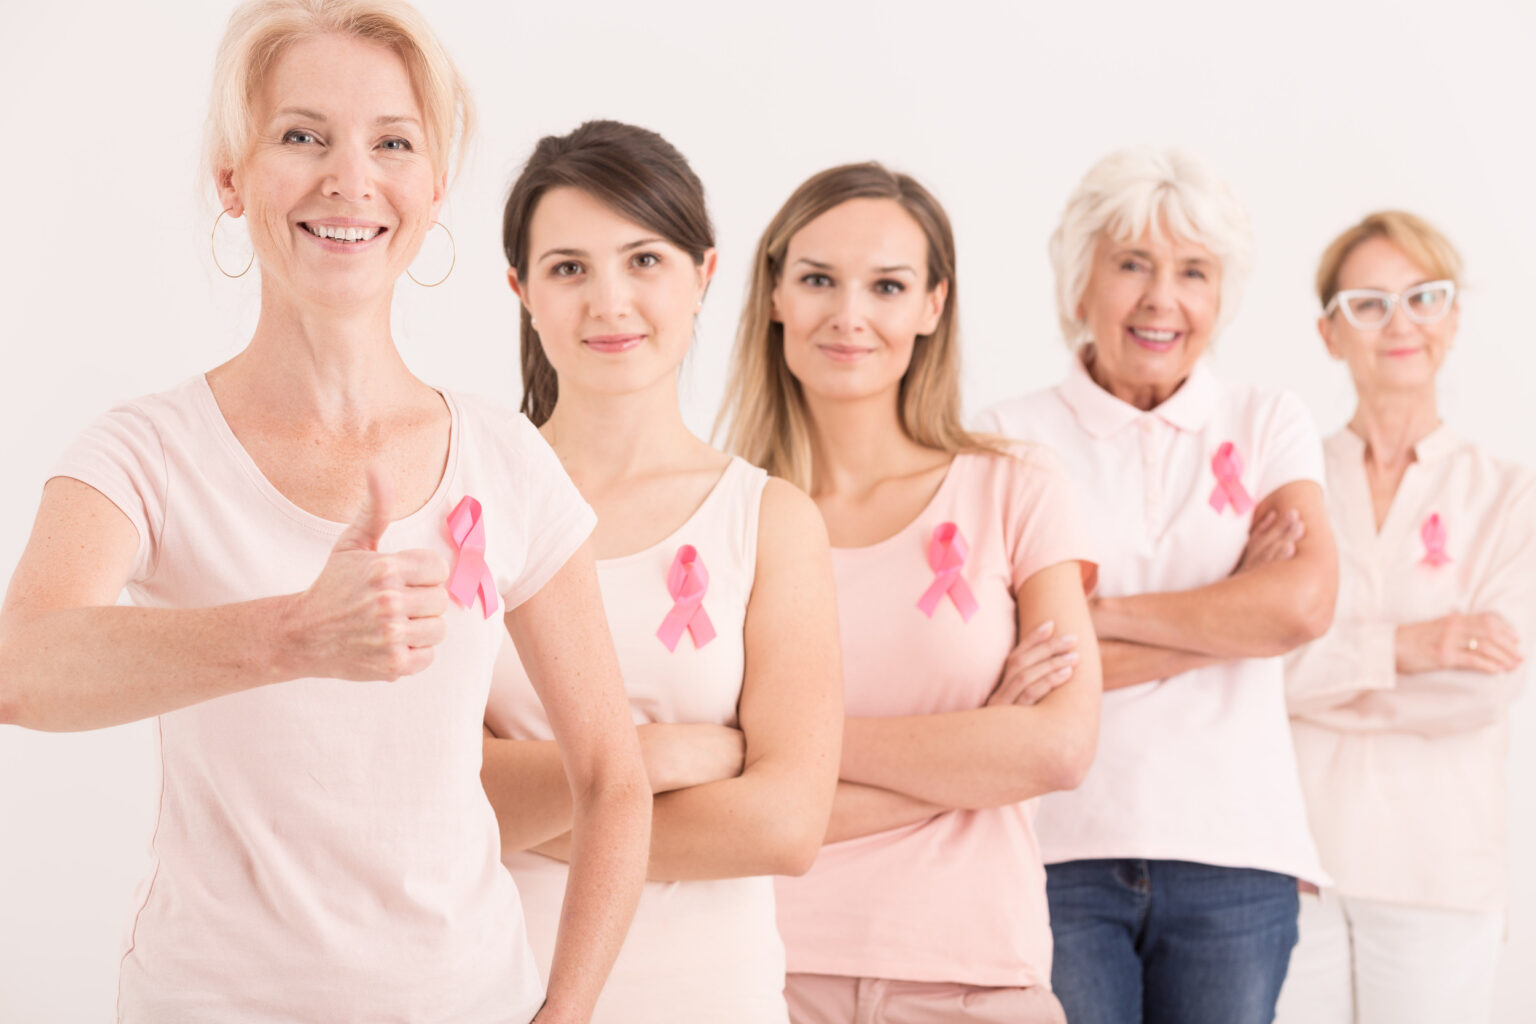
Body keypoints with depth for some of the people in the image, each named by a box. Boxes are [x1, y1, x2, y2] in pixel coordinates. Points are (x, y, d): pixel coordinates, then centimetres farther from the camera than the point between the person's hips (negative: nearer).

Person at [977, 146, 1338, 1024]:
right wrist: (1235, 612, -9)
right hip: (1060, 849, -1)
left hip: (1233, 851, 2)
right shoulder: (1014, 439, 2)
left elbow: (1304, 605, -9)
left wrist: (1099, 613, -10)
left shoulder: (1269, 425, 8)